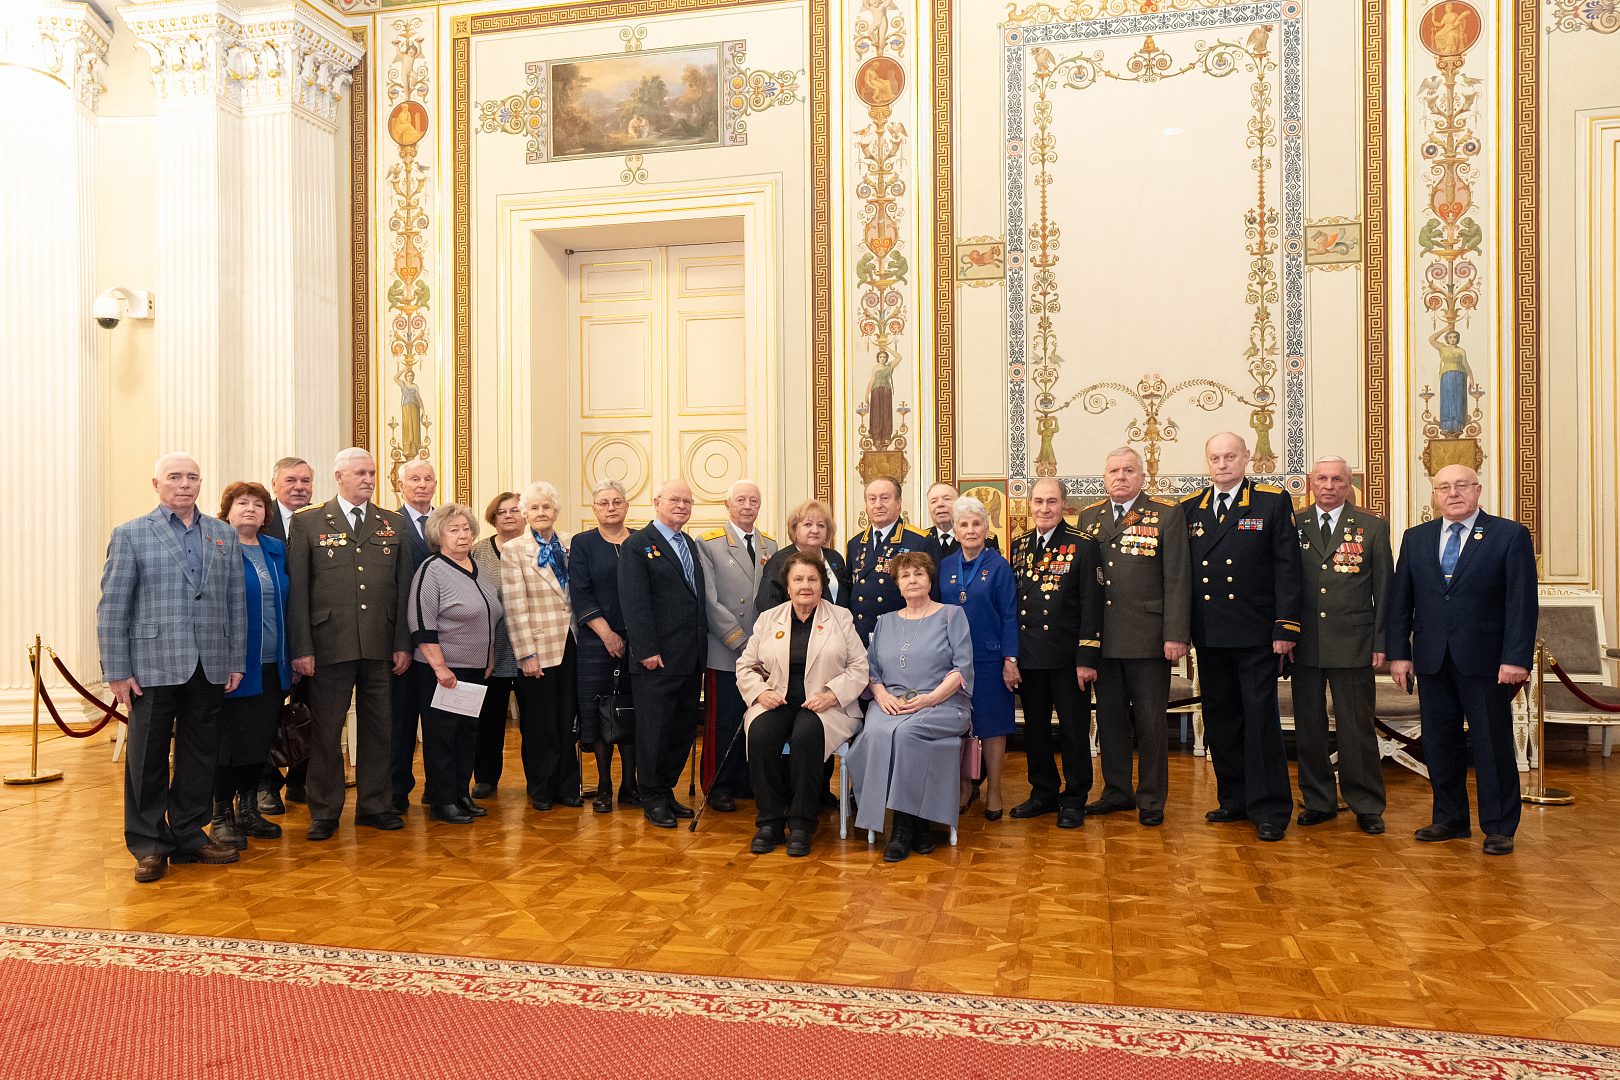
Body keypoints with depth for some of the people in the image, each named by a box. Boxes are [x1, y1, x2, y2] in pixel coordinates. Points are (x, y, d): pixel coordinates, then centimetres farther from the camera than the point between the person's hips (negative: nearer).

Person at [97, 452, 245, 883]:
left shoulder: (224, 535, 10)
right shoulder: (130, 535, 1)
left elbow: (235, 602, 9)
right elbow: (112, 607, -2)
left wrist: (236, 661, 5)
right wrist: (117, 671, -7)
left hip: (209, 668, 3)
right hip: (153, 666, -3)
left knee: (199, 756, 11)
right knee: (148, 759, 5)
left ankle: (189, 836, 24)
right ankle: (149, 845, 18)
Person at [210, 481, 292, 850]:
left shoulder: (276, 550, 12)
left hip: (272, 667, 5)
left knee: (261, 740, 11)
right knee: (229, 741, 2)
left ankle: (248, 810, 24)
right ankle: (222, 816, 15)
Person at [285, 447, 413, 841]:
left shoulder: (393, 524, 10)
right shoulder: (307, 522, 3)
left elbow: (403, 587, 8)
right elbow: (297, 590, -1)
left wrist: (403, 643, 3)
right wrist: (301, 648, -7)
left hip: (381, 645, 3)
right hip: (330, 644, -2)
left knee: (378, 727, 10)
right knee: (326, 730, 5)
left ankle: (375, 805, 22)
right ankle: (324, 812, 18)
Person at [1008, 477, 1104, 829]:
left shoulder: (1082, 545, -5)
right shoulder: (1019, 546, 10)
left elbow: (1091, 605, -8)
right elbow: (1011, 600, 11)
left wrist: (1087, 659, -13)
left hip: (1067, 657, -4)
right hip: (1028, 656, 4)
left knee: (1074, 731, 6)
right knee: (1035, 730, 13)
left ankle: (1074, 800, 19)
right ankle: (1043, 793, 28)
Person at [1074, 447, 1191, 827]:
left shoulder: (1167, 514, -1)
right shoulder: (1089, 517, 11)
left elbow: (1177, 579, -6)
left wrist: (1176, 635, -13)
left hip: (1147, 636, -4)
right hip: (1102, 637, 4)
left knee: (1151, 721, 5)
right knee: (1109, 718, 12)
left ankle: (1151, 799, 17)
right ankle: (1117, 792, 25)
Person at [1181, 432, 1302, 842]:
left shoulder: (1273, 501, 1)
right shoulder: (1190, 508, 10)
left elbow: (1286, 568, -4)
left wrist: (1285, 627, -10)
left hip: (1256, 634, -4)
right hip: (1209, 636, 4)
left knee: (1261, 717, -1)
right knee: (1219, 719, 10)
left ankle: (1269, 809, 9)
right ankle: (1235, 800, 23)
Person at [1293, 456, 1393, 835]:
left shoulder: (1373, 527, 4)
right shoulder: (1294, 525, 6)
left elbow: (1384, 588, 3)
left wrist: (1380, 642, -2)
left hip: (1352, 644, -2)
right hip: (1305, 644, 2)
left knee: (1356, 727, 3)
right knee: (1308, 726, 8)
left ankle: (1367, 807, 17)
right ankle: (1319, 801, 22)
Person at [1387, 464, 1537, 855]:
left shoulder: (1511, 535, -2)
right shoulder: (1416, 538, 9)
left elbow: (1522, 602, -7)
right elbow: (1400, 600, 9)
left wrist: (1516, 658, -14)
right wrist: (1398, 653, 2)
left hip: (1485, 661, -4)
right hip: (1431, 661, 4)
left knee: (1493, 744, 3)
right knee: (1439, 743, 10)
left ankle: (1499, 827, 15)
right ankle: (1449, 819, 23)